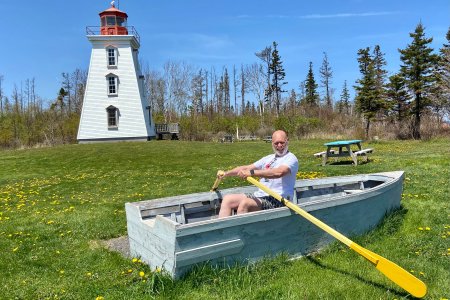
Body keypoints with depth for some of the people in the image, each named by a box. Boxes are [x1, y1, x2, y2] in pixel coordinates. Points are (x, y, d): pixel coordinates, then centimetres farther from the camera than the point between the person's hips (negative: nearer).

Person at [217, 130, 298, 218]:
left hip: (277, 201, -8)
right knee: (228, 199, -2)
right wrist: (226, 173, 9)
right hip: (259, 196, 8)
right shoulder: (268, 158, 20)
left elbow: (279, 172, -27)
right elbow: (246, 168, 20)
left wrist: (251, 173, -31)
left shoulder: (291, 159, -5)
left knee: (245, 203, -32)